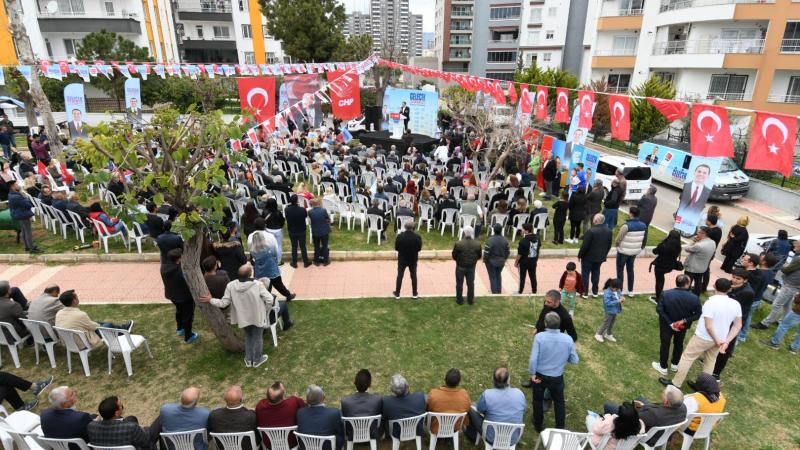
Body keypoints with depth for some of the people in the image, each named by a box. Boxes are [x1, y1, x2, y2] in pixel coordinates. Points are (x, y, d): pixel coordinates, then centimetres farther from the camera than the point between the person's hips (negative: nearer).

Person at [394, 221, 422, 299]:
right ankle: (414, 293, 24)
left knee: (400, 276, 12)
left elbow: (396, 248, -9)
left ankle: (397, 293, 21)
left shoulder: (399, 236, -19)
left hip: (402, 259, -1)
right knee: (414, 276, 15)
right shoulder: (418, 237, -17)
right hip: (413, 259, 1)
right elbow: (419, 248, -6)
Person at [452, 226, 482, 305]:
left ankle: (459, 300, 26)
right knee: (471, 284, 19)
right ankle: (470, 300, 30)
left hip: (460, 267, -2)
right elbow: (479, 256, -3)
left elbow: (454, 255, -12)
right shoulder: (477, 244, -14)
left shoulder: (458, 244, -24)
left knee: (459, 284, 15)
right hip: (471, 267, 3)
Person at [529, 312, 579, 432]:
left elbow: (533, 358, -24)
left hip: (539, 375, -1)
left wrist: (532, 373, -8)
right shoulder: (568, 339, -17)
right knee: (559, 402, 25)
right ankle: (560, 428, 40)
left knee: (538, 400, 23)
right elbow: (574, 360, -7)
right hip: (557, 377, 1)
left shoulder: (539, 336, -24)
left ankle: (538, 425, 41)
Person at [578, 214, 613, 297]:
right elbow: (609, 245, 6)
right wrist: (604, 254, 19)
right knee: (596, 273, 19)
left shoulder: (591, 231, -25)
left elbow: (585, 245, -21)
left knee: (585, 274, 7)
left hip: (588, 257, -6)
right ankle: (595, 292, 26)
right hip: (600, 257, 6)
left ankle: (584, 293, 10)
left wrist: (580, 255, -9)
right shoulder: (608, 231, -3)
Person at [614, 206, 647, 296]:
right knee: (630, 270, 20)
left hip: (623, 251, -5)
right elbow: (645, 240, 3)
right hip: (635, 252, 6)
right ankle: (630, 291, 27)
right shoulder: (643, 225, -6)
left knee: (620, 270, 8)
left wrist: (616, 244, 4)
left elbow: (618, 239, -17)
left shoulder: (626, 225, -24)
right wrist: (640, 248, 17)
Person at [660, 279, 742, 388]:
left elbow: (708, 326, -27)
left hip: (703, 338, -6)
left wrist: (717, 340, -12)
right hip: (720, 339, 6)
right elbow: (738, 325, -2)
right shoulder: (736, 304, -7)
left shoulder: (711, 302, -26)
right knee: (710, 362, 23)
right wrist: (726, 341, -6)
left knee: (687, 358, 9)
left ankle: (675, 383, 17)